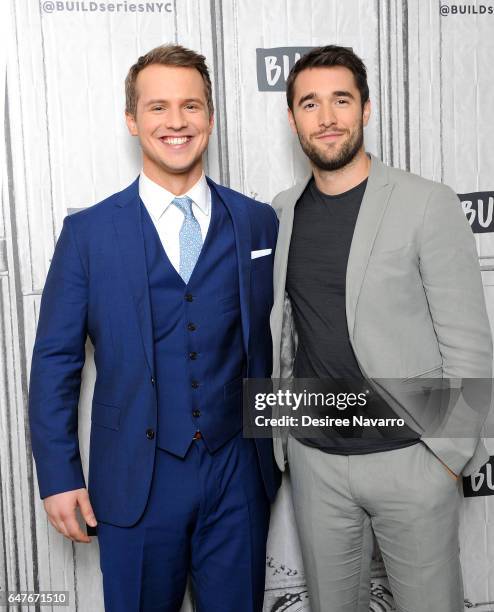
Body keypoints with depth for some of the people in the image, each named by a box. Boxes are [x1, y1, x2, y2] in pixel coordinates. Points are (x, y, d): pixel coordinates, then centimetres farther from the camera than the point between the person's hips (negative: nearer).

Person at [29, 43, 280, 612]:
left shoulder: (258, 222, 1)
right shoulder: (88, 231, -4)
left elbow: (268, 340, 5)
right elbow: (55, 360, -2)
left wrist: (273, 448, 4)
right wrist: (58, 477, -5)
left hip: (238, 474, 2)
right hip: (135, 479, -1)